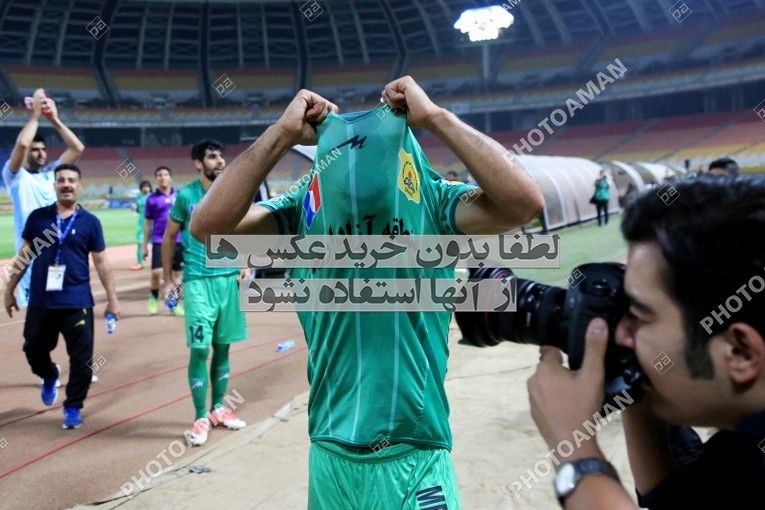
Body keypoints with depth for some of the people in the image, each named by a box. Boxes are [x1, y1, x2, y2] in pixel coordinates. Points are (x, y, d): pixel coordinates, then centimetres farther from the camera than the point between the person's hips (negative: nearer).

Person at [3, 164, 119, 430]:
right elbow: (24, 256, 10)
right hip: (40, 301, 2)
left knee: (81, 359, 2)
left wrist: (112, 298, 0)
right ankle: (50, 377, 46)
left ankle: (72, 408, 19)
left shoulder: (90, 222, -1)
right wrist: (9, 289, 10)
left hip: (77, 302, -2)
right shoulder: (38, 217, 3)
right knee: (33, 350, 14)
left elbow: (100, 262, 2)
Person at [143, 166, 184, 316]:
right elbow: (148, 223, 4)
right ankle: (154, 298, 15)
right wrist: (145, 245, 3)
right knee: (156, 272, -11)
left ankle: (174, 304, 21)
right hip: (159, 241, -2)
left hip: (178, 240, 2)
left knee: (176, 274, 7)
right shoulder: (152, 199, 0)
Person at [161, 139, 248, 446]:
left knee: (222, 347, 11)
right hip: (197, 282, -3)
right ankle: (201, 418, 7)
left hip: (229, 279, 3)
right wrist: (168, 279, 5)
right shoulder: (186, 196, -3)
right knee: (200, 350, -5)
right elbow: (169, 238, 5)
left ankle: (218, 408, 25)